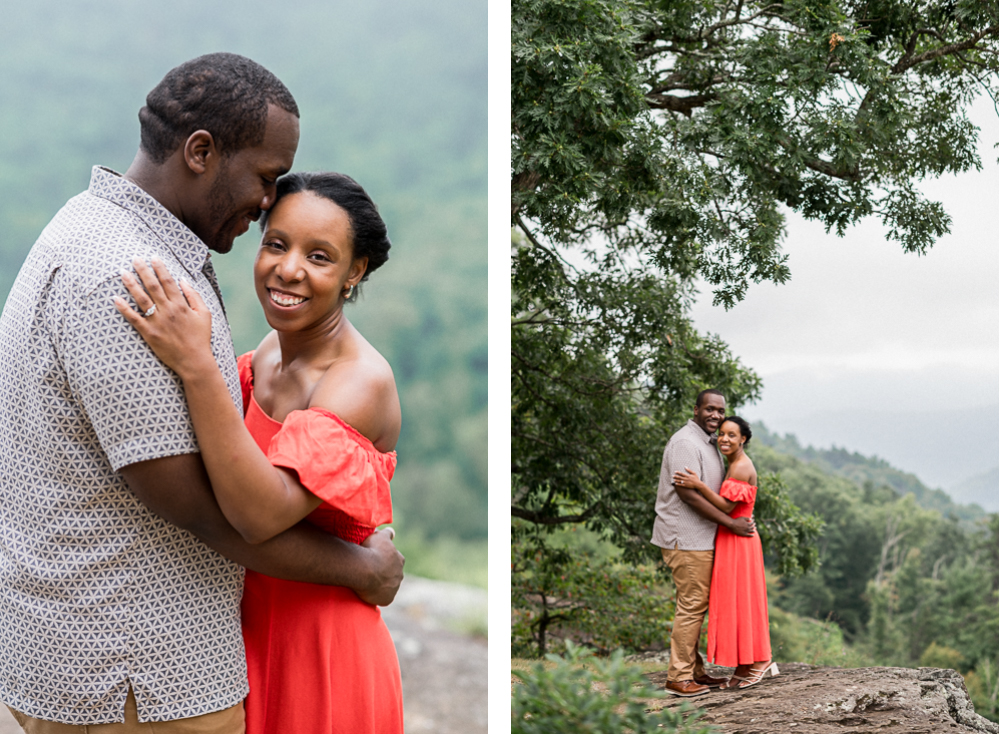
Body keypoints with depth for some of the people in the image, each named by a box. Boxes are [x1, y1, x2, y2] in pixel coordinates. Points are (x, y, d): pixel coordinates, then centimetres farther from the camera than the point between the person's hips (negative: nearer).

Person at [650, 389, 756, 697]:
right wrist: (731, 523, -19)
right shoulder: (685, 442, -15)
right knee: (691, 606, -8)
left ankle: (694, 671, 20)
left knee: (696, 605, 13)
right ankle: (678, 678, -3)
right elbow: (687, 493, -22)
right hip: (685, 537, -10)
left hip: (700, 537, 10)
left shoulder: (708, 444, 18)